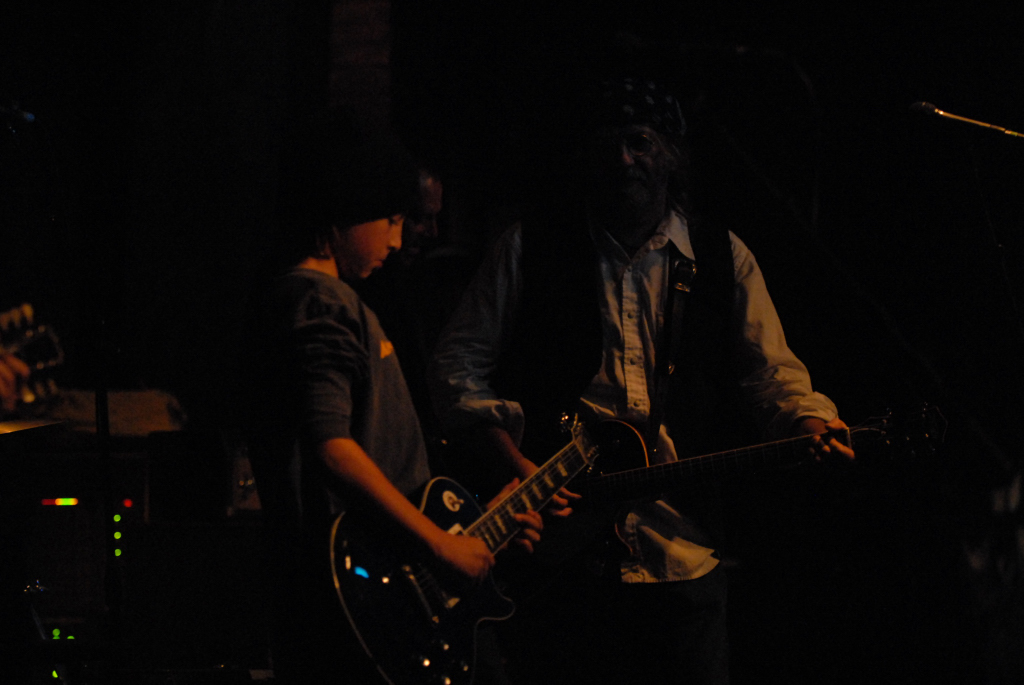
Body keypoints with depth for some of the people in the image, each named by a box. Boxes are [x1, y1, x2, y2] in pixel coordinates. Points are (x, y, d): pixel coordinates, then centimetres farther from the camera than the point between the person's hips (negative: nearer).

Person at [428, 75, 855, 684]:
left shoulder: (723, 261, 11)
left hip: (682, 559, 1)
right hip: (559, 553, -1)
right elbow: (460, 363, 6)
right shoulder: (531, 246, 6)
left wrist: (811, 428, -13)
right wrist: (513, 465, -8)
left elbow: (769, 374, 9)